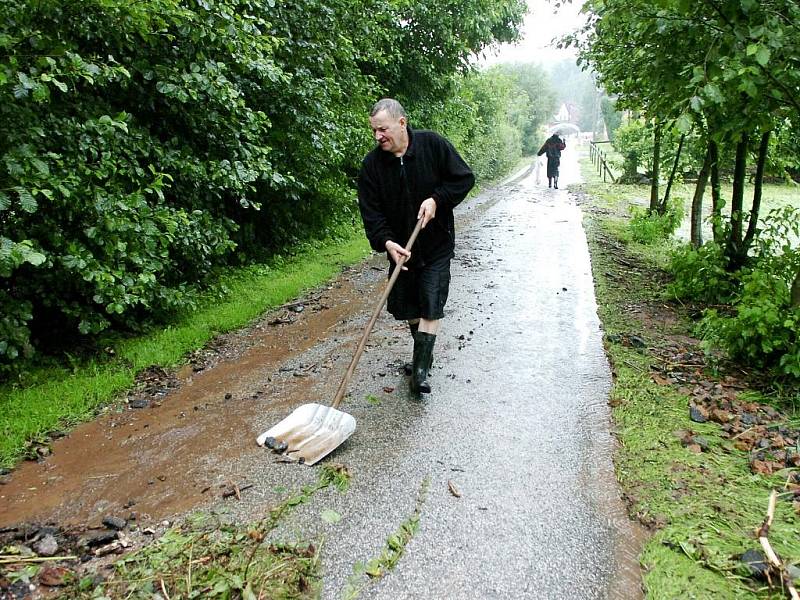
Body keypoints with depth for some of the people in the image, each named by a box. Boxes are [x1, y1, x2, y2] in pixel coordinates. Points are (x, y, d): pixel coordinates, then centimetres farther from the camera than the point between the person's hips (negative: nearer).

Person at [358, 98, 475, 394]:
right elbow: (370, 211, -10)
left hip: (436, 245, -3)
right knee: (406, 306, 12)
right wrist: (386, 242, -26)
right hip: (399, 247, 3)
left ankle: (421, 369, 0)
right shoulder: (371, 164, -8)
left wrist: (436, 199, -19)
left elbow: (464, 178, -5)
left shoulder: (433, 145, -12)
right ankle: (424, 352, 35)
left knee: (431, 306, -6)